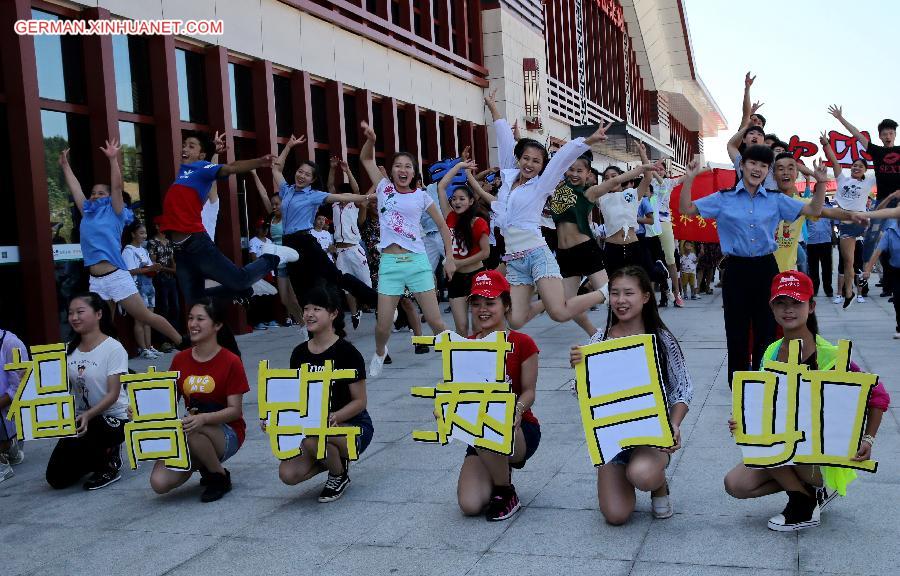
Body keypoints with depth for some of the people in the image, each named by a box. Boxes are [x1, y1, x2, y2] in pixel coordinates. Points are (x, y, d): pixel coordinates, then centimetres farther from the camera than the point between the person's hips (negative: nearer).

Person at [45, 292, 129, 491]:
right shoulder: (69, 349, 5)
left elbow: (113, 394, -18)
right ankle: (104, 453, 23)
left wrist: (88, 415, -32)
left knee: (69, 445, -34)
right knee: (56, 478, -1)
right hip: (81, 418, 6)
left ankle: (108, 464, -3)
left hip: (112, 417, -6)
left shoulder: (113, 348, -14)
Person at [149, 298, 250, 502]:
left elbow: (235, 410, -14)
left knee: (191, 430, -37)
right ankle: (201, 464, 12)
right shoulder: (180, 359, 5)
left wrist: (203, 419, -32)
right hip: (191, 430, 4)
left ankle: (220, 476, -9)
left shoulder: (231, 361, -9)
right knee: (159, 483, -19)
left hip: (227, 434, -4)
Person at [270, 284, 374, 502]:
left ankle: (340, 475, -2)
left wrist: (335, 417, -30)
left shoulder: (347, 352, -13)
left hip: (352, 425, -5)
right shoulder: (299, 353, 4)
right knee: (288, 474, -19)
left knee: (313, 440, -37)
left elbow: (359, 401, -12)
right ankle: (335, 458, 12)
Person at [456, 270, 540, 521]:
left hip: (519, 432, -3)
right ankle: (499, 473, 17)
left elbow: (529, 390, -7)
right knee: (470, 505, -20)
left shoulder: (522, 343, -6)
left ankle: (506, 494, -9)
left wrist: (517, 409, -28)